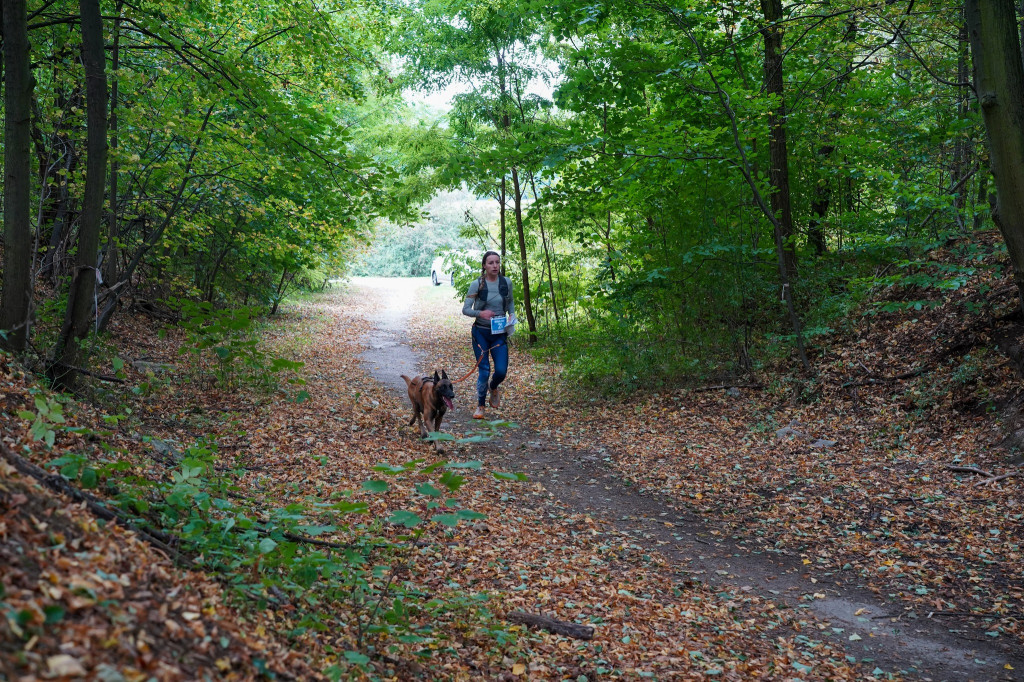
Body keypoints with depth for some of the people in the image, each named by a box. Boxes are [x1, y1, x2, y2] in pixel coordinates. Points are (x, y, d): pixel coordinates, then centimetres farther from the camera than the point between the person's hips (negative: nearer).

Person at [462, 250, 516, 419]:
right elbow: (465, 309, -8)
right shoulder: (477, 284, -9)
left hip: (500, 333, 2)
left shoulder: (506, 282, -1)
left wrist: (512, 315, -1)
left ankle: (493, 387, 31)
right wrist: (480, 313, -26)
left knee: (501, 371, -6)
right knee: (484, 371, -2)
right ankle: (480, 406, 17)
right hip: (481, 332, -2)